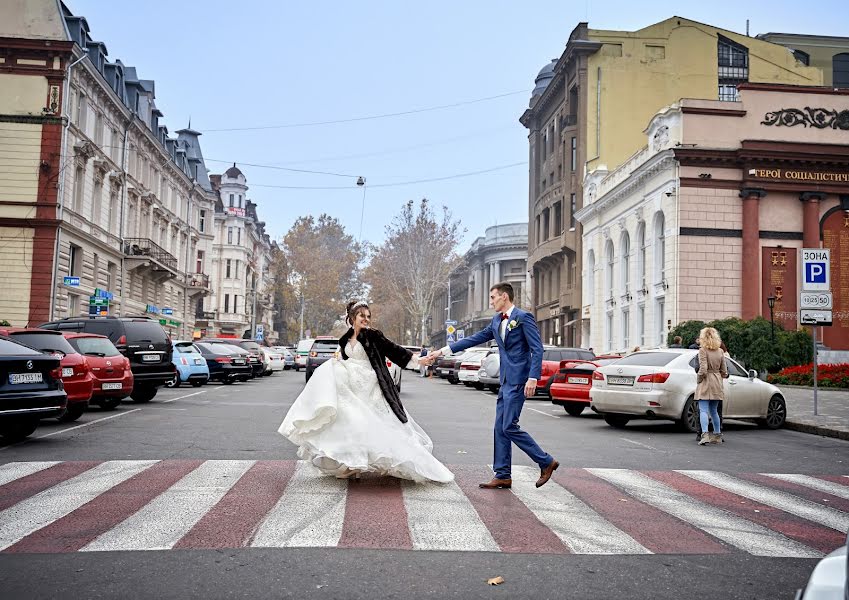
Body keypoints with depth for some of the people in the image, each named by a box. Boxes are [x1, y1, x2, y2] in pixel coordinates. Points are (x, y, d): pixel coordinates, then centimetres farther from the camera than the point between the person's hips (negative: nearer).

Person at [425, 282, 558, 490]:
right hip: (505, 381, 8)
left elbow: (537, 349, -13)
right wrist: (443, 351, 15)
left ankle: (546, 462, 5)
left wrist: (533, 378, -22)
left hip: (518, 381, -8)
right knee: (500, 428, 8)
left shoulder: (523, 317, -8)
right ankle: (502, 476, 14)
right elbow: (475, 339, 17)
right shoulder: (497, 321, 15)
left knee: (509, 427, -9)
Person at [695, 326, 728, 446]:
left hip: (705, 382, -6)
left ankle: (705, 434, -18)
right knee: (714, 411, 16)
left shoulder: (703, 350, -10)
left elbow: (703, 370, -17)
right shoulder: (720, 351, 7)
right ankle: (717, 435, 21)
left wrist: (698, 380, -2)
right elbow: (724, 372, 8)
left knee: (703, 410, -6)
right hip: (717, 384, 6)